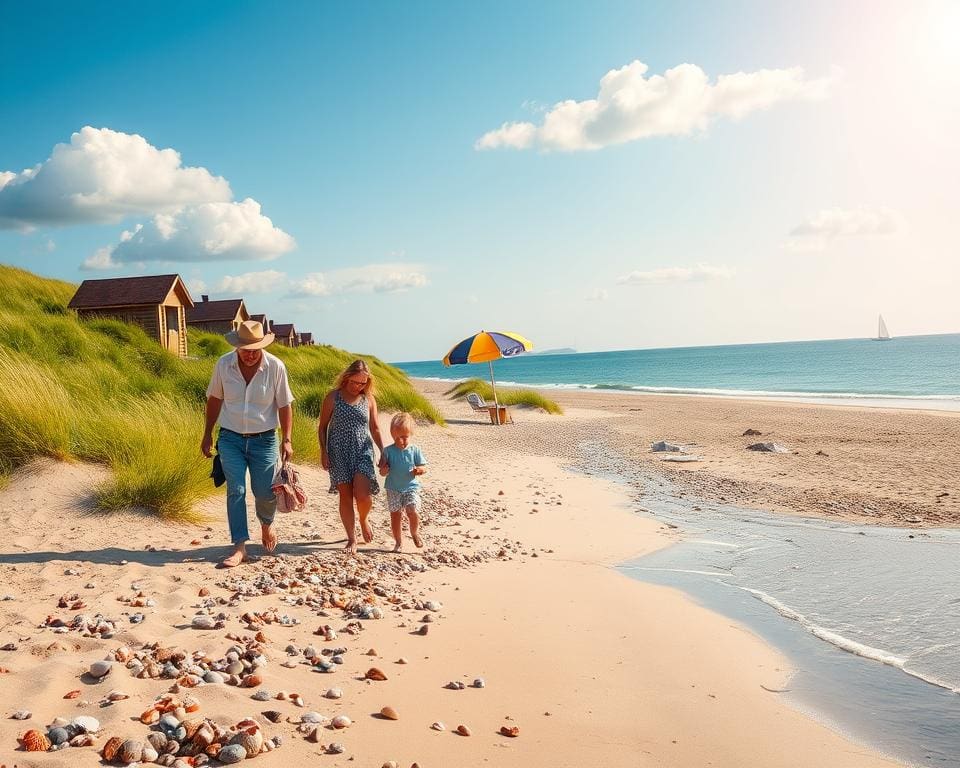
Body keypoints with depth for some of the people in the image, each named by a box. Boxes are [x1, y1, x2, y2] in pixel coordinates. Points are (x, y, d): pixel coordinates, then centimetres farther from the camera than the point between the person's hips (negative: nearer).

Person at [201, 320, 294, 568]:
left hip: (263, 439, 0)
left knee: (265, 493, 4)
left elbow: (284, 405, -3)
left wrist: (287, 440, -8)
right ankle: (239, 546, -1)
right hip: (231, 438, 1)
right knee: (236, 491, -6)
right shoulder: (224, 365, -6)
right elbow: (214, 400, 7)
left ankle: (266, 524, 36)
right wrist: (207, 435, 9)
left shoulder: (276, 367, -10)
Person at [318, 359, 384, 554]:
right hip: (339, 452, -1)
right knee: (345, 496, 1)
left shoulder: (369, 399, 5)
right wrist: (323, 452, -5)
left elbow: (375, 429, 11)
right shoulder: (333, 397, -1)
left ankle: (363, 520, 21)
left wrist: (383, 452, 4)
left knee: (362, 494, -13)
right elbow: (322, 427, 3)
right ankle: (352, 539, 13)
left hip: (363, 451, 1)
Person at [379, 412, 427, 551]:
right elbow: (382, 471, 0)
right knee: (395, 515, 4)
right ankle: (398, 542, 20)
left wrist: (419, 470, -21)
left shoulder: (415, 450, -2)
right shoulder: (388, 451, -3)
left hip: (411, 487, -1)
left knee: (413, 512, -13)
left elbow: (424, 467, 2)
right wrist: (384, 470, -24)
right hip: (393, 489, 1)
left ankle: (415, 533, 16)